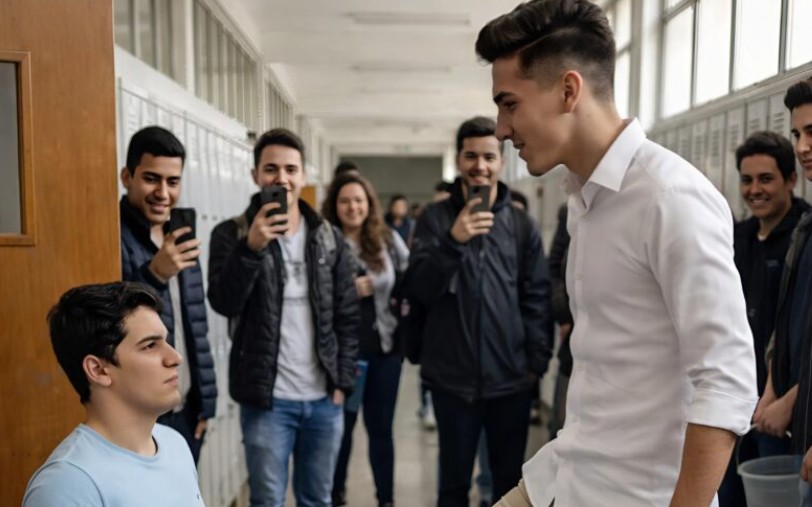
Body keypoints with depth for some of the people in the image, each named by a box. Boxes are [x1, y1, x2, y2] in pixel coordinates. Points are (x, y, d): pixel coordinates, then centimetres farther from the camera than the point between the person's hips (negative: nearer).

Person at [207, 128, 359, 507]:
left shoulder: (329, 239, 5)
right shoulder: (232, 234, -3)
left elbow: (347, 317, 6)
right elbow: (224, 303, -16)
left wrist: (343, 382, 0)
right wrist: (252, 247, -28)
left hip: (324, 398, 3)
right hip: (266, 399, -3)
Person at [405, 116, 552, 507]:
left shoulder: (521, 224, 5)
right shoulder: (436, 218, 1)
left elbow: (537, 298, 6)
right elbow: (417, 290, -8)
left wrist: (537, 360, -1)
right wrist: (453, 241, -22)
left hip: (511, 377, 1)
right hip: (453, 377, -1)